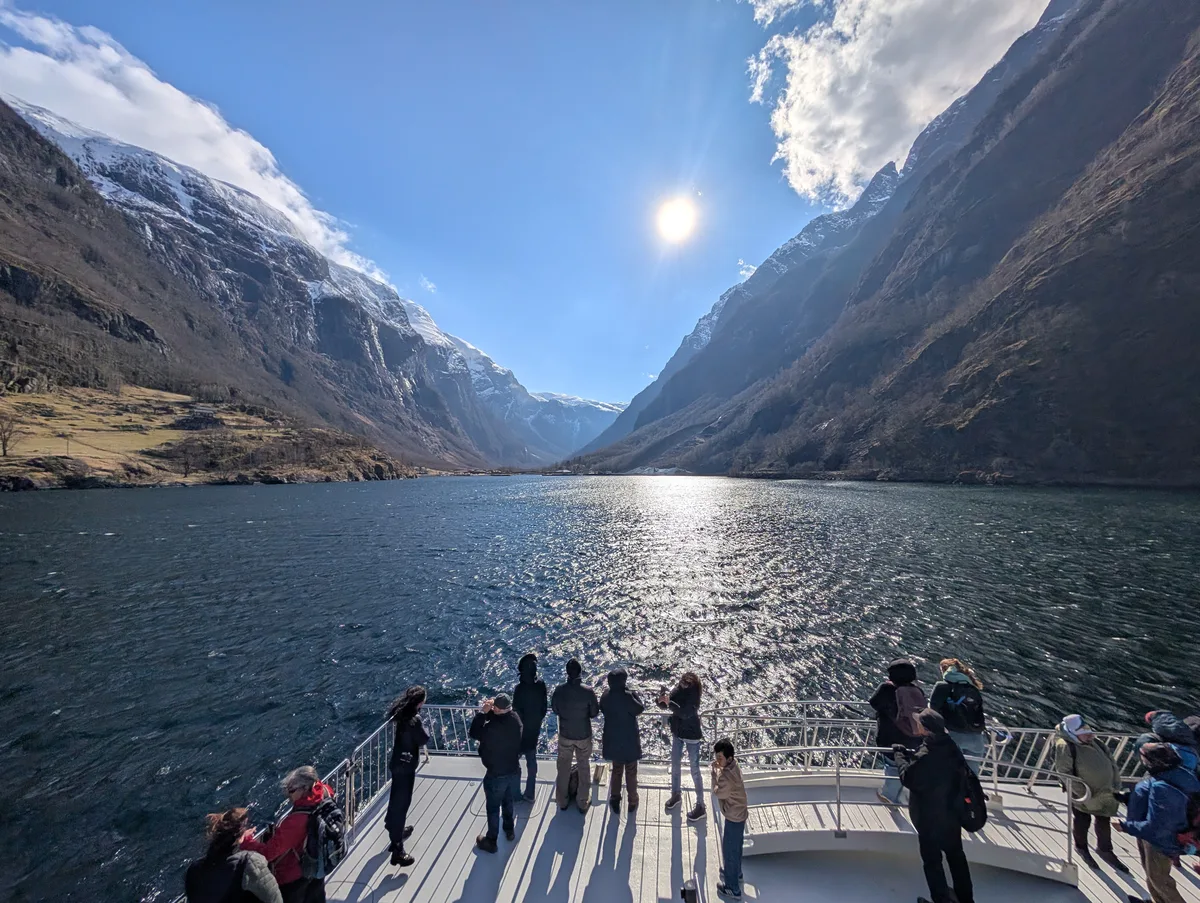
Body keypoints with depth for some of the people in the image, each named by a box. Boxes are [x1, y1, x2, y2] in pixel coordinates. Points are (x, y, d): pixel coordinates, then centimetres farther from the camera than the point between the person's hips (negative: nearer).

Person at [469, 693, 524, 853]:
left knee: (493, 808, 18)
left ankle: (491, 841, 35)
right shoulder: (515, 718, -16)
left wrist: (482, 712, -17)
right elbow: (499, 718, 3)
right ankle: (509, 830, 47)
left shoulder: (491, 727, -33)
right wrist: (489, 712, -12)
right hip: (514, 770, 5)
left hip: (496, 774, -5)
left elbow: (473, 733, -14)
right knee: (508, 802, 29)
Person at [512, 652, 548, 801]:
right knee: (532, 760, 20)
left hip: (522, 729, -5)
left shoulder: (519, 688, -28)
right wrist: (539, 720, 13)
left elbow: (517, 711, -19)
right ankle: (530, 793, 32)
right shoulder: (541, 684, -12)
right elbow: (544, 706, 0)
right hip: (535, 728, 5)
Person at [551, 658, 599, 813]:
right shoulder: (588, 691, -24)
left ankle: (562, 801, 37)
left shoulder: (559, 690, -19)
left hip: (565, 735, 1)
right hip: (584, 735, -1)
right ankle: (583, 802, 33)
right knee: (584, 768, 19)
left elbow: (555, 710, -3)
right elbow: (595, 713, -11)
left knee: (563, 768, 22)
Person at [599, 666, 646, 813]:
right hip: (629, 740, -4)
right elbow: (640, 709, -15)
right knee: (631, 772, 17)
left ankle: (615, 800, 36)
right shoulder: (628, 696, -29)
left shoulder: (606, 695, -11)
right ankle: (632, 803, 33)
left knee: (616, 770, 24)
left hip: (612, 739, 4)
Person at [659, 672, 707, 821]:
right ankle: (676, 794, 43)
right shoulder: (679, 689, -10)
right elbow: (663, 705, -7)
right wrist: (662, 699, -29)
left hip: (692, 736, -6)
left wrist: (669, 702, -39)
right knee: (675, 765, 21)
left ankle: (701, 807, 23)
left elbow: (685, 713, -34)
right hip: (677, 733, 6)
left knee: (695, 771, 6)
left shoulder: (693, 694, -26)